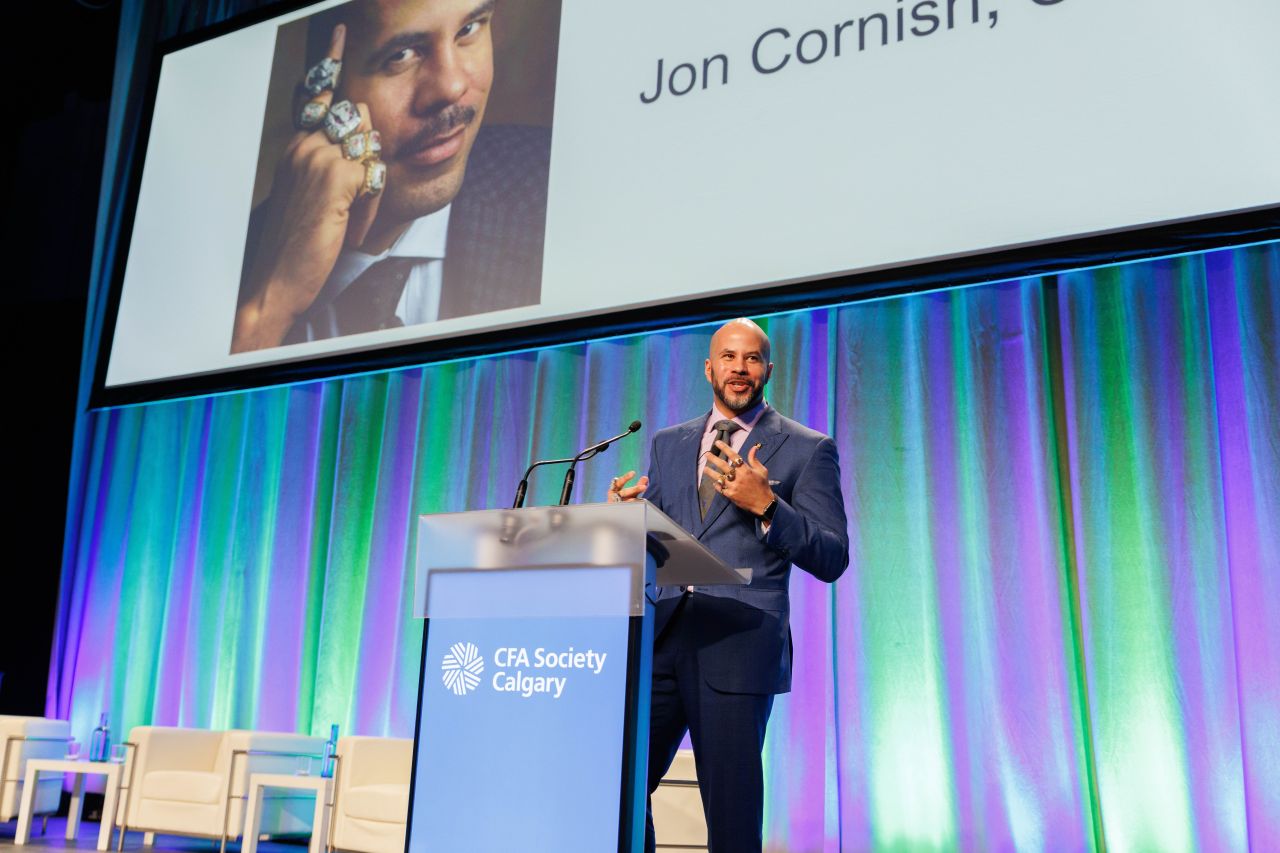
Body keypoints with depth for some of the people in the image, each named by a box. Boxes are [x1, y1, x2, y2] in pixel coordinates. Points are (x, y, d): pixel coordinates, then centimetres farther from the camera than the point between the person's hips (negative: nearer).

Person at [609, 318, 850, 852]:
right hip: (659, 642, 4)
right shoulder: (668, 444, 16)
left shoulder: (807, 449, 2)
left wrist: (765, 504, -19)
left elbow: (831, 560, -5)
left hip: (738, 648, -4)